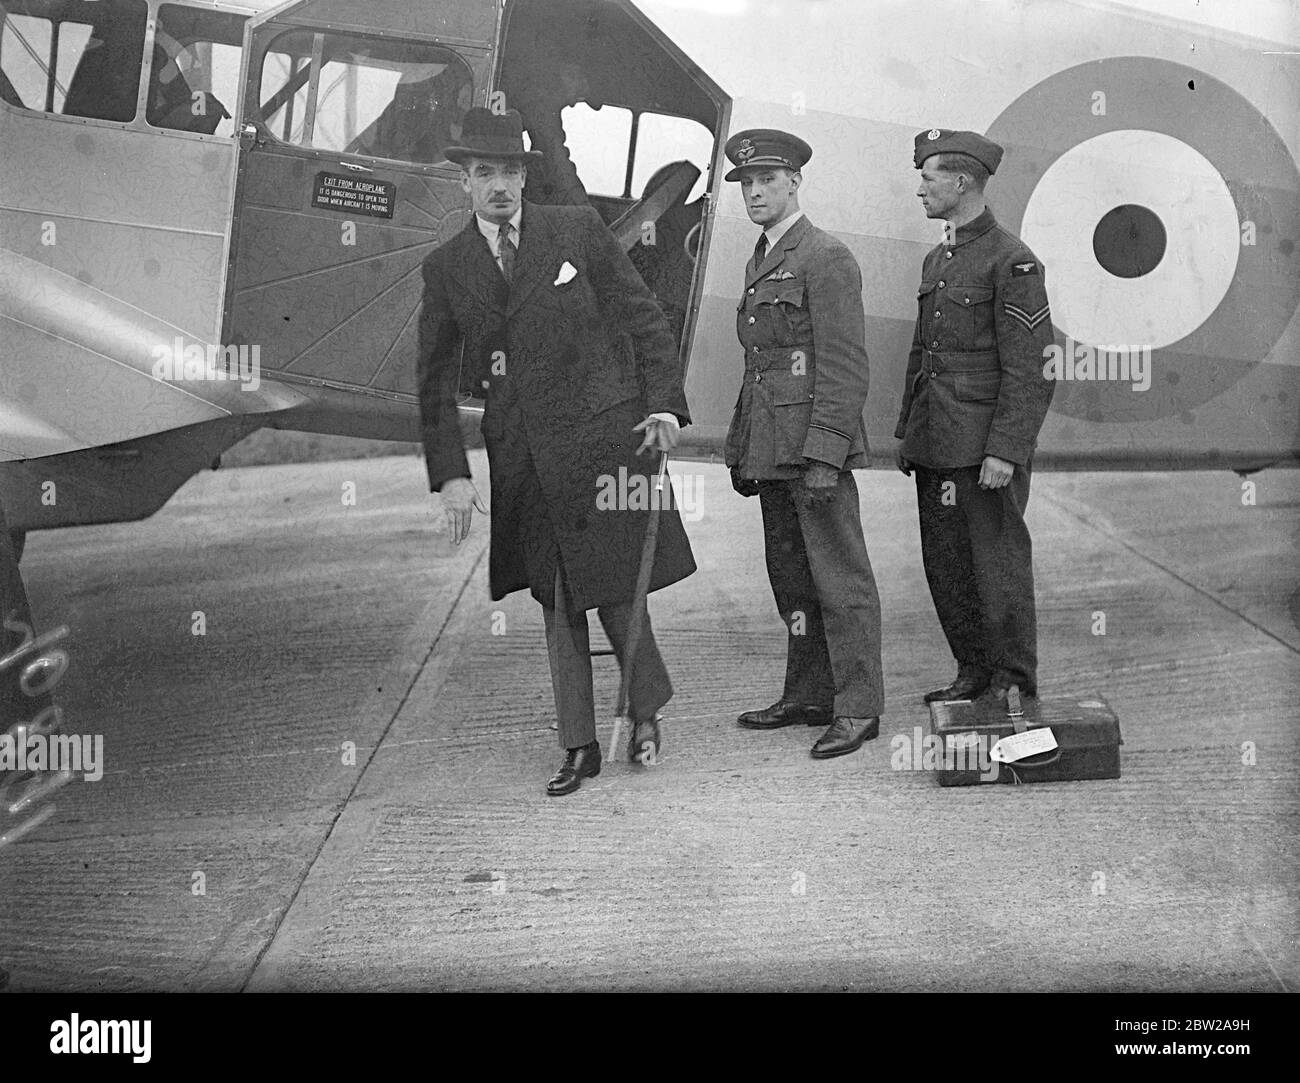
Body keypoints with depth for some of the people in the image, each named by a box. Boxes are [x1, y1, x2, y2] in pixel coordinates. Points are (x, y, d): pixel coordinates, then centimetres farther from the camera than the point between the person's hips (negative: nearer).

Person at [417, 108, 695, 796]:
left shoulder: (578, 230, 1)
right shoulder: (445, 268, 7)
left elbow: (643, 319, 4)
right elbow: (436, 382, 8)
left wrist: (664, 404, -7)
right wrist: (450, 474, -1)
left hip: (601, 431, -2)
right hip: (521, 456, 2)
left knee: (614, 585, -1)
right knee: (555, 601, 7)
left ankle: (645, 706, 26)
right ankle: (579, 747, 17)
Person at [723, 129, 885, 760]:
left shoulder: (826, 259, -8)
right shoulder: (760, 262, 19)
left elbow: (845, 366, -14)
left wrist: (823, 456, -20)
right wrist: (741, 451, 19)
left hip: (816, 447, -9)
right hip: (769, 448, 9)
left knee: (840, 579, -3)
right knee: (790, 578, 14)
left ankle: (858, 708, 3)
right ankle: (808, 696, 23)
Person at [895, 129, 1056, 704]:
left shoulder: (1012, 262, -11)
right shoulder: (936, 261, 15)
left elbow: (1031, 371, -15)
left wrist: (1004, 450, -20)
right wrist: (907, 431, 19)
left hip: (985, 447, -8)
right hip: (935, 443, 8)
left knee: (998, 564, 0)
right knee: (945, 565, 12)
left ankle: (1014, 685, 11)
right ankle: (974, 673, 25)